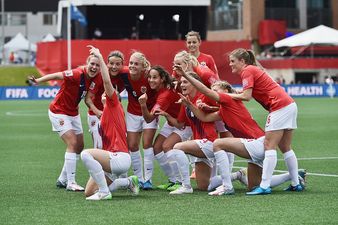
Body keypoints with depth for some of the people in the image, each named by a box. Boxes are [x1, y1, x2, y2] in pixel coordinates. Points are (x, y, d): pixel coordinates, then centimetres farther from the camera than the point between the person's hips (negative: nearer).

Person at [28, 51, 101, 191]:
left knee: (79, 146, 12)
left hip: (73, 113, 9)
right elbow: (57, 75, -33)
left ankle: (62, 180, 24)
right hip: (59, 112, -9)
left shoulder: (96, 78, -6)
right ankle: (70, 183, -15)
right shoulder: (77, 74, -27)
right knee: (72, 143, -17)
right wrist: (38, 80, -47)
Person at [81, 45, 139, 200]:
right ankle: (128, 182, 16)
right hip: (112, 158, 10)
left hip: (120, 157, -10)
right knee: (89, 193, 3)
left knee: (86, 154, -32)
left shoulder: (114, 105, 1)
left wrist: (100, 58, -17)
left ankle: (104, 192, -22)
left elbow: (107, 81, -15)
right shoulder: (106, 112, 25)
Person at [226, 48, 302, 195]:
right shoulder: (253, 70, 23)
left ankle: (264, 186, -15)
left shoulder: (247, 71, -6)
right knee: (285, 148, 15)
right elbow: (248, 94, 16)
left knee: (269, 146, -11)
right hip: (290, 105, 10)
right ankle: (296, 184, 17)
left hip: (280, 106, -10)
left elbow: (246, 96, -15)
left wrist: (226, 95, -5)